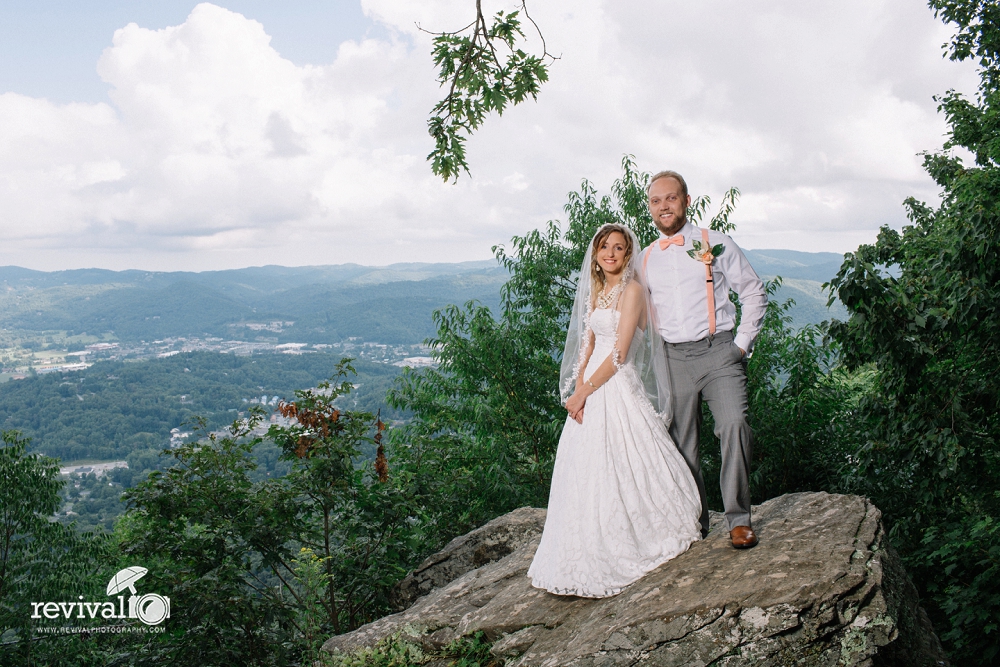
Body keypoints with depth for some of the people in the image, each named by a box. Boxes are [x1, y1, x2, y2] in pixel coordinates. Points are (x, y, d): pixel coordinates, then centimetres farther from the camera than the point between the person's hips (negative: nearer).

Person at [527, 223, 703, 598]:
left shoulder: (632, 290, -9)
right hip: (592, 384, 8)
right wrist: (578, 387, -4)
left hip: (618, 387, -8)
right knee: (586, 471, 8)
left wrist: (585, 392, -13)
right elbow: (589, 343, 12)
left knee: (616, 467, -3)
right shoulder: (597, 290, 15)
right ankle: (589, 560, 20)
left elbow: (619, 354, -15)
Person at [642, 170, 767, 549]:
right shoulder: (646, 259, 13)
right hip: (673, 359, 3)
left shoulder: (716, 245, 5)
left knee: (734, 426, -22)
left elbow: (754, 294, 8)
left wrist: (742, 343, -1)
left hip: (718, 352, -3)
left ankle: (738, 519, -12)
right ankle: (694, 523, 17)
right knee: (682, 444, 5)